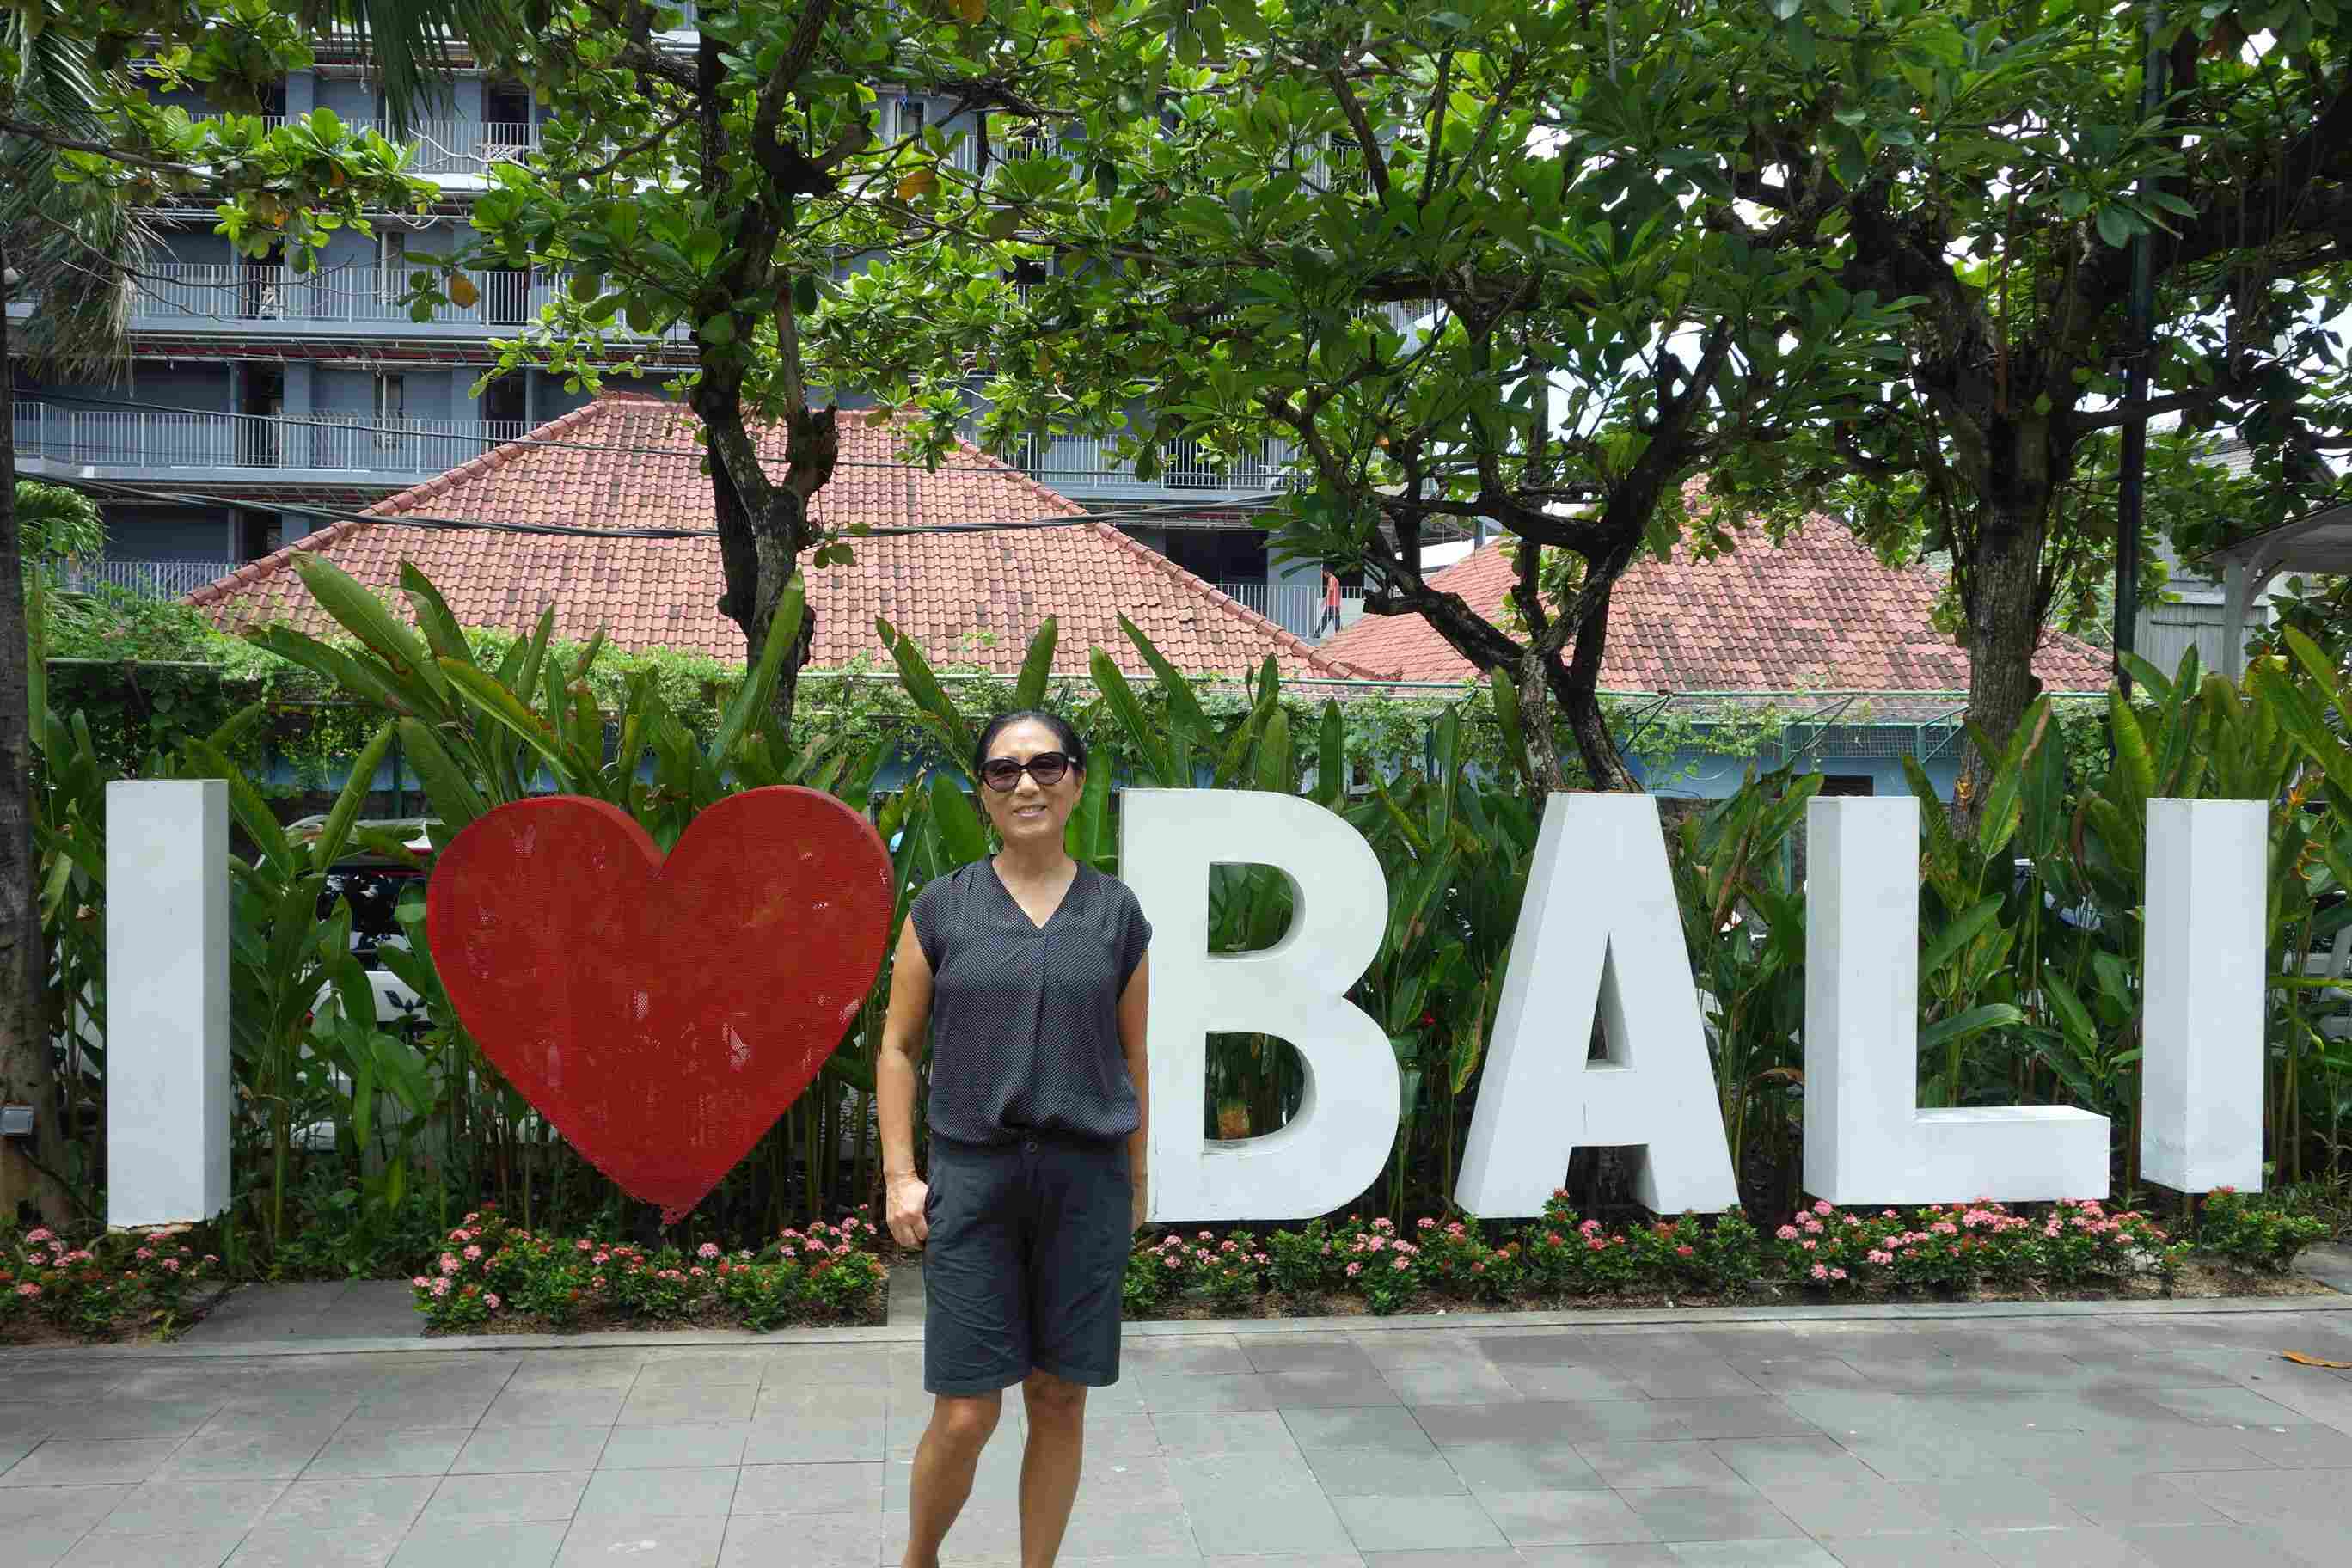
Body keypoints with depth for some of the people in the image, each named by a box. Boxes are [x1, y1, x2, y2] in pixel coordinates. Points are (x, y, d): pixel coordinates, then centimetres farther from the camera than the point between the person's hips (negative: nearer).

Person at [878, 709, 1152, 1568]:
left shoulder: (1116, 910, 4)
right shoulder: (942, 906, 1)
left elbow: (1131, 1056, 10)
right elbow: (898, 1047, 5)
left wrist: (1137, 1179, 11)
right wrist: (899, 1176, -1)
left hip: (1087, 1178, 1)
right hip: (973, 1175, -1)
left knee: (1060, 1402, 8)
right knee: (965, 1414, 0)